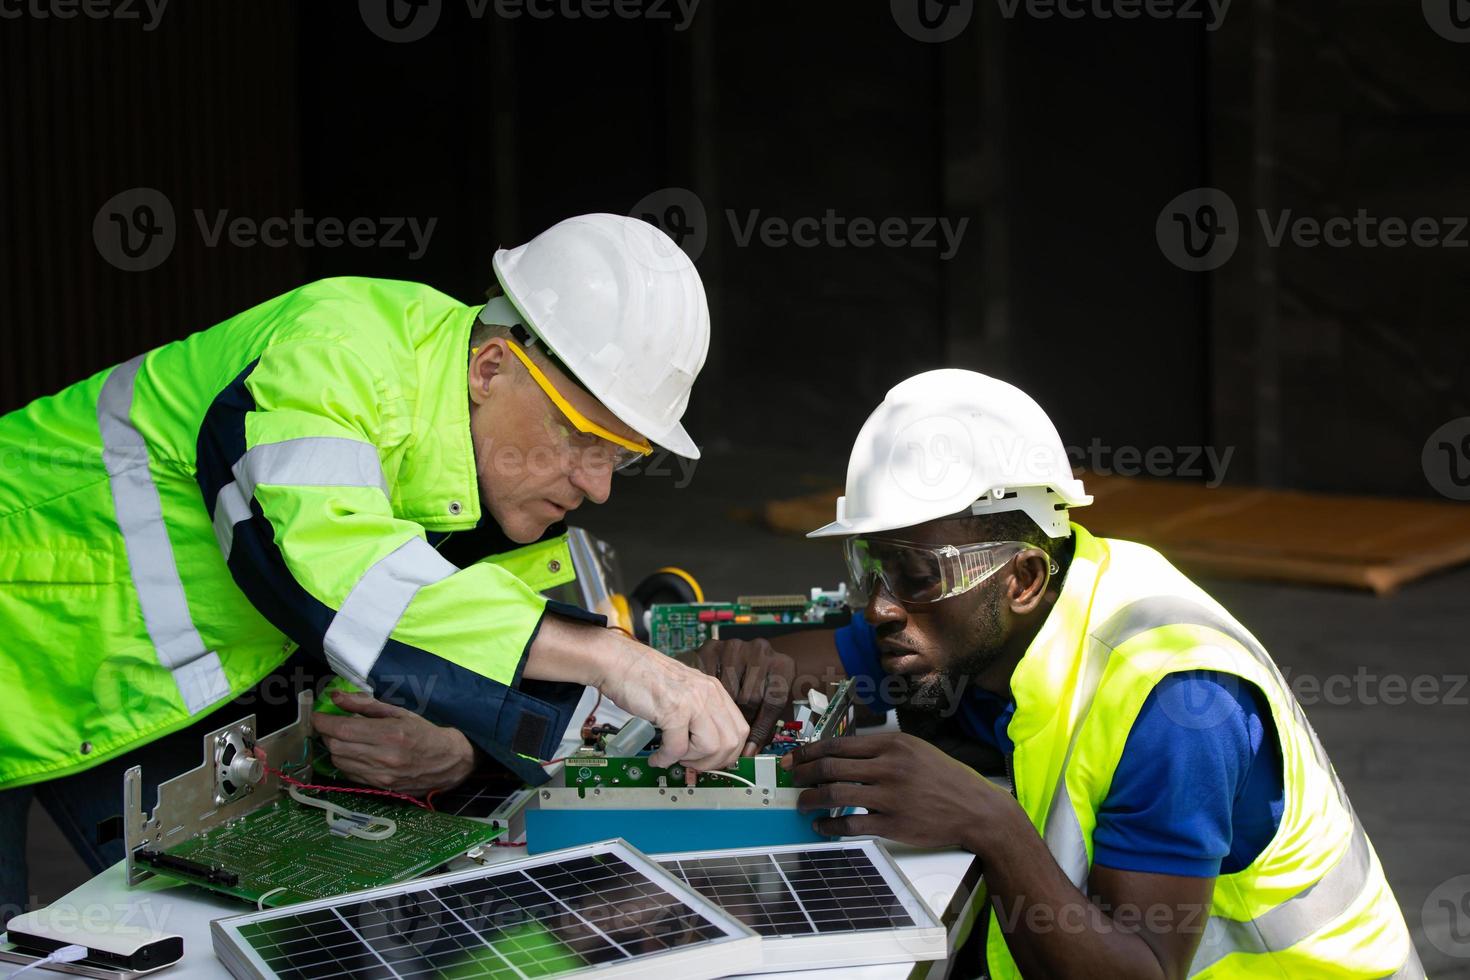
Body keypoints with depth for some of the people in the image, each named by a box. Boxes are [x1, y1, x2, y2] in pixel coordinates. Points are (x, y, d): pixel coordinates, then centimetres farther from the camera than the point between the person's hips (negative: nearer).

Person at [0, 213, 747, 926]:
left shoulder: (516, 460, -7)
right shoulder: (331, 356, -32)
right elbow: (333, 564, -49)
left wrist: (460, 751, -30)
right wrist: (610, 659, -52)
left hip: (171, 701, 7)